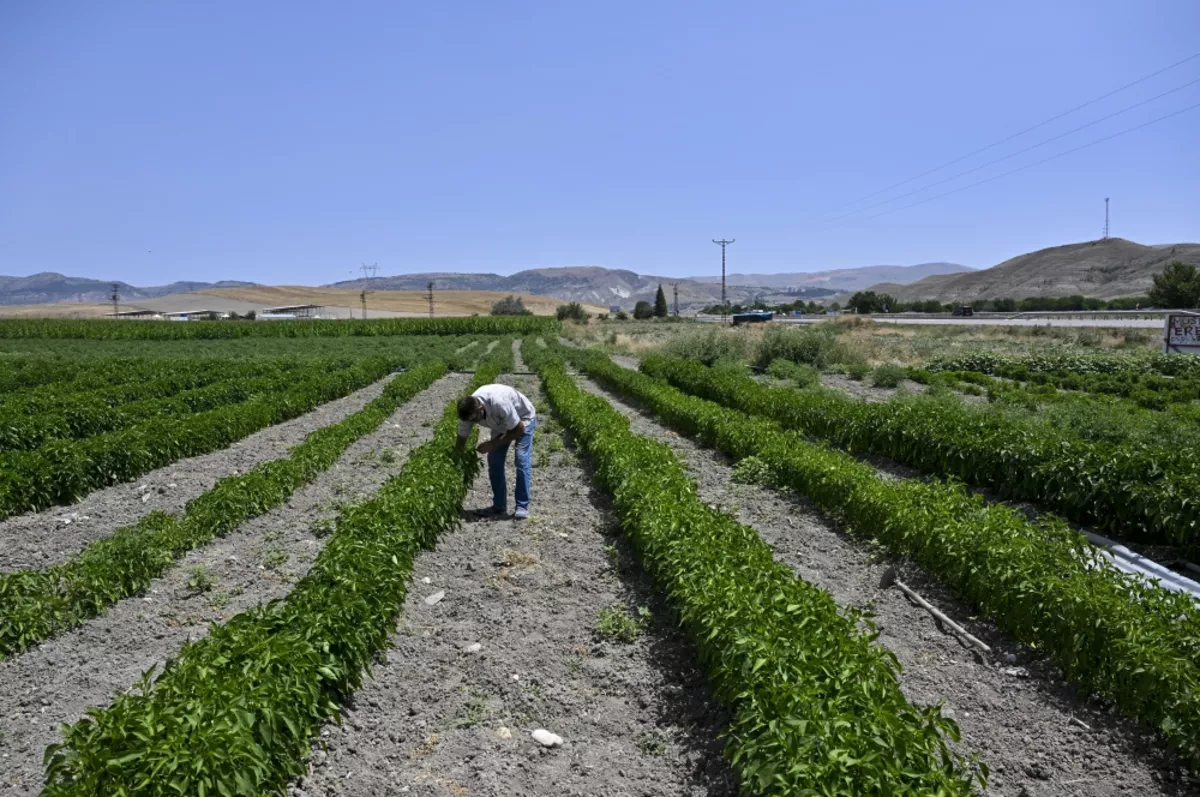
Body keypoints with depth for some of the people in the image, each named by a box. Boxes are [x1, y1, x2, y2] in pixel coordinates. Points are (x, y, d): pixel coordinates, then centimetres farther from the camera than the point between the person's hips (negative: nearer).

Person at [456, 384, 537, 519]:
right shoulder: (468, 411, -24)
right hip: (501, 423, 6)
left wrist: (493, 444, -28)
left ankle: (522, 507, -11)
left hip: (523, 418, -6)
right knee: (494, 461, -3)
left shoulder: (499, 403, -43)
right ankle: (499, 506, 7)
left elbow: (520, 429, -29)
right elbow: (461, 438, -10)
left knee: (521, 460, -18)